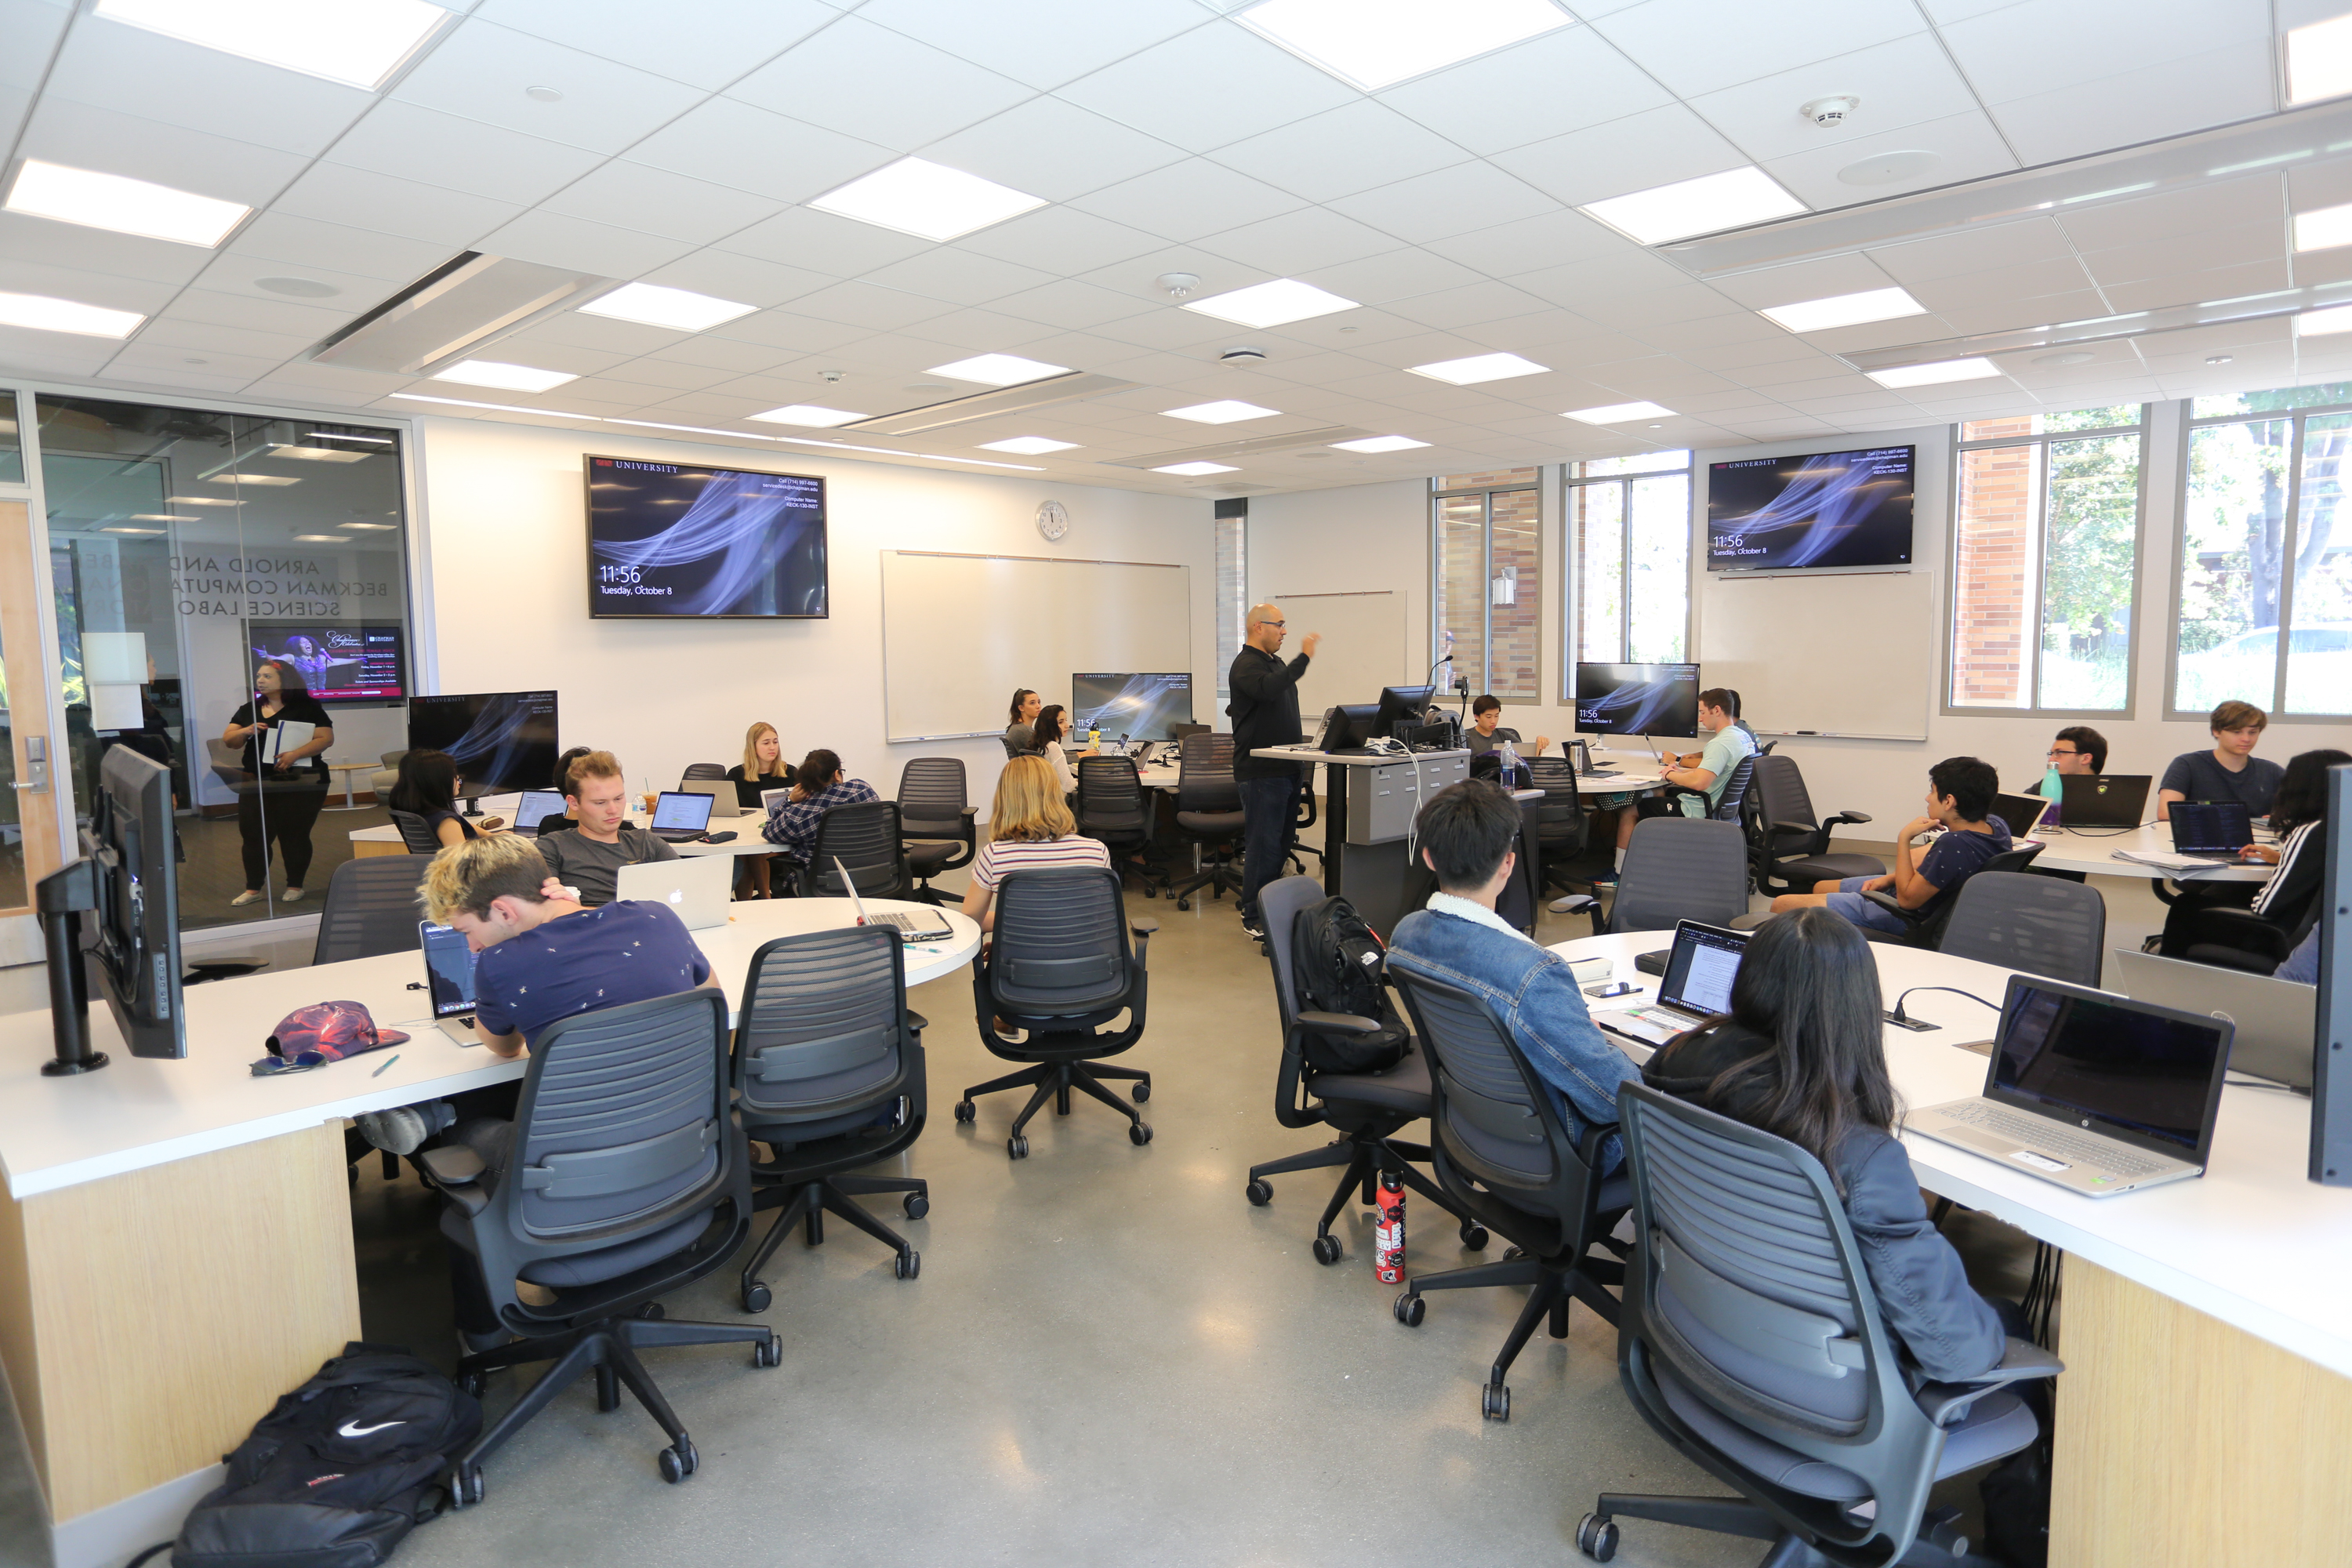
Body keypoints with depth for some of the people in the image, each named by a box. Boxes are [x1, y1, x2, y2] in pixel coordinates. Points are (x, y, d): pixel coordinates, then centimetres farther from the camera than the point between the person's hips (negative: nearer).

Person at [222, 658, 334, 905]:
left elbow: (326, 738, -11)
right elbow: (228, 740, 10)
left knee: (294, 835, 1)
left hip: (300, 783, -5)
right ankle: (253, 889, 12)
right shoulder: (248, 710, 14)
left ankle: (295, 886, 13)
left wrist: (295, 754, -25)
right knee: (253, 835, 4)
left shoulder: (306, 707, -3)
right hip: (257, 783, 5)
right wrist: (245, 731, -13)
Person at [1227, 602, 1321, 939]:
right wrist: (1304, 657, -29)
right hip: (1261, 772, -10)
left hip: (1285, 769, 10)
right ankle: (1254, 918, 1)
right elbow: (1269, 688, -34)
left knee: (1282, 842, 13)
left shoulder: (1275, 662, 19)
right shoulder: (1246, 665, -11)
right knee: (1264, 845, -7)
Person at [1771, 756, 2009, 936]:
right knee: (1821, 888, 29)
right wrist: (1891, 878, 0)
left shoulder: (1953, 844, -35)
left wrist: (1904, 838, -25)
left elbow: (1908, 898, -28)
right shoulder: (1996, 825, -6)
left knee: (1782, 905, -8)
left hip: (1902, 918, -10)